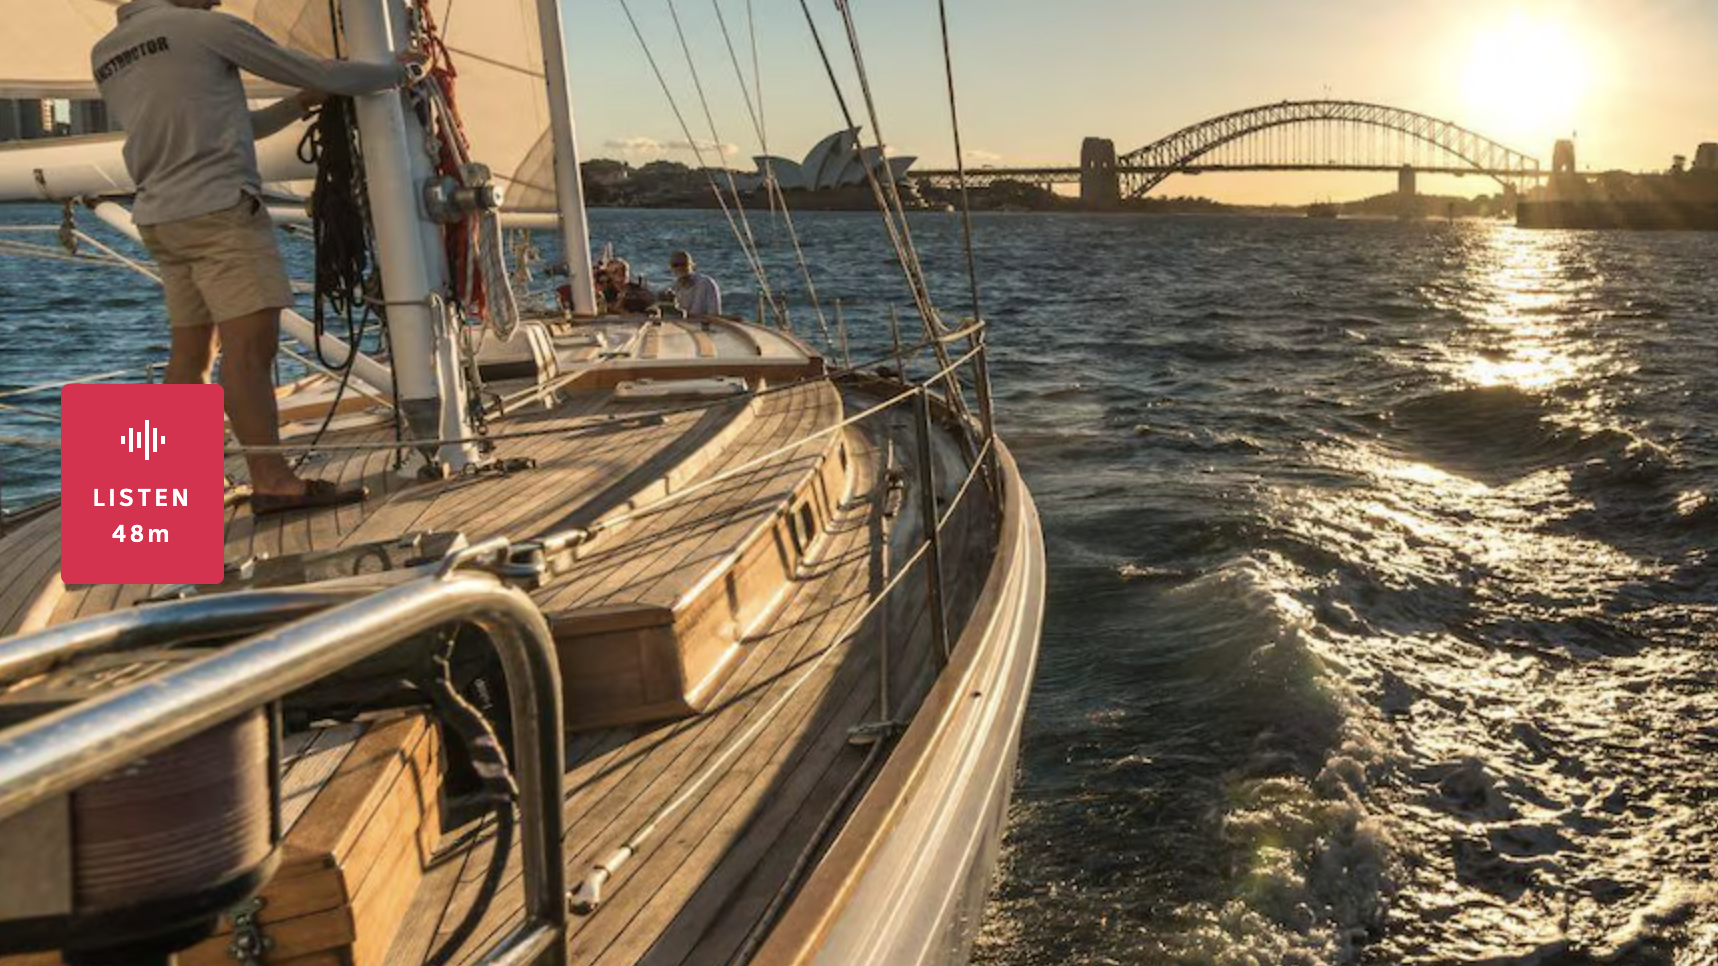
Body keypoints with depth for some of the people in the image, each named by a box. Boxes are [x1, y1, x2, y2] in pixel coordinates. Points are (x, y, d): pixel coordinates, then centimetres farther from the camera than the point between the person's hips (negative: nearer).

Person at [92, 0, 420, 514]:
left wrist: (299, 106, 23)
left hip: (162, 217, 8)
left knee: (191, 350, 10)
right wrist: (400, 71, 16)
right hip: (219, 207, -8)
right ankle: (272, 480, -17)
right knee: (251, 341, -13)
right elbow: (315, 73, 2)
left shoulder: (105, 55, 19)